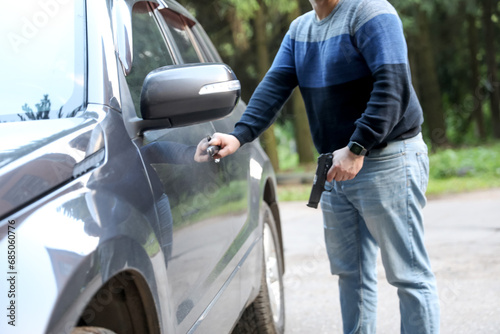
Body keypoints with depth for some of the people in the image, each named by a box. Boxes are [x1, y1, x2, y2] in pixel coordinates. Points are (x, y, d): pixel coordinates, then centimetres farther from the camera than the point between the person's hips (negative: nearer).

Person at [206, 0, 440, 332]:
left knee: (409, 274, -4)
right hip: (337, 168, 8)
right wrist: (239, 136, -10)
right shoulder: (299, 29, 13)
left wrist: (356, 148, -24)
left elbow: (393, 85, -21)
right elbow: (274, 86, 5)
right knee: (351, 272, 13)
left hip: (387, 161, -8)